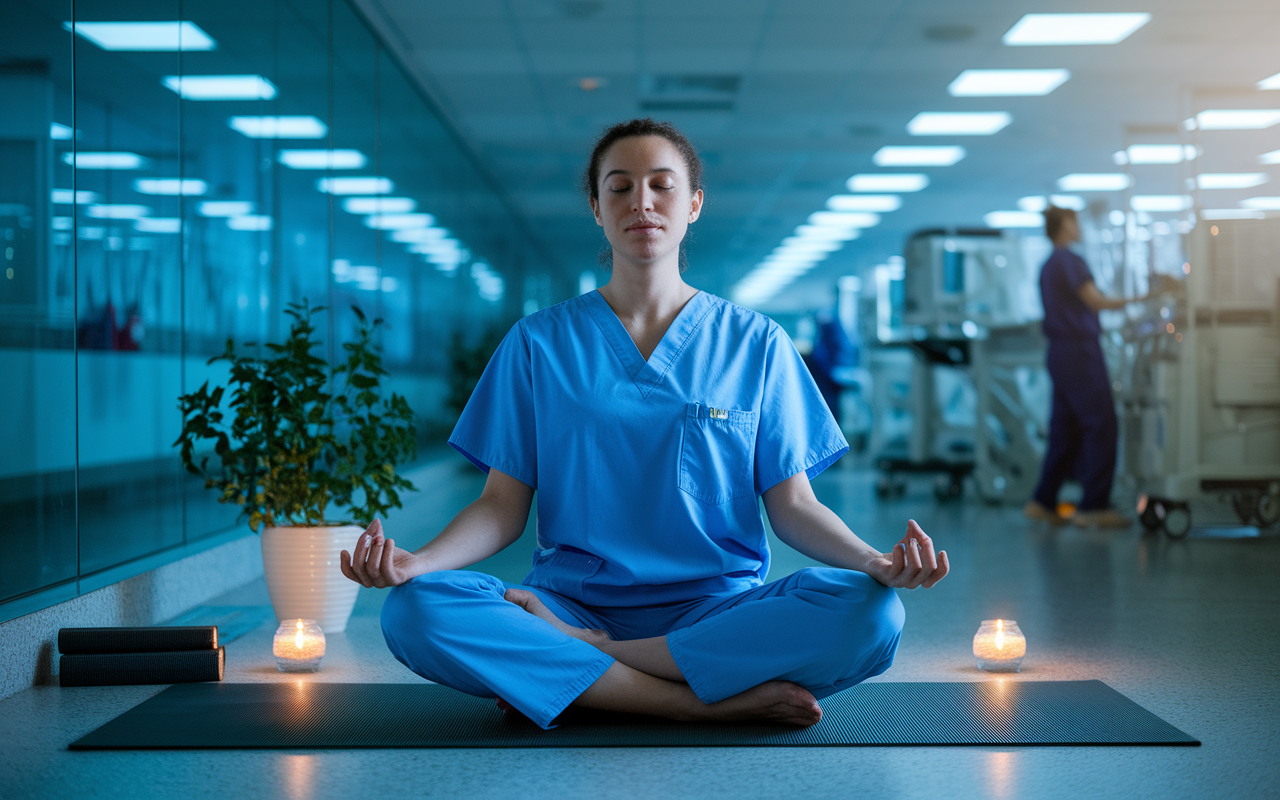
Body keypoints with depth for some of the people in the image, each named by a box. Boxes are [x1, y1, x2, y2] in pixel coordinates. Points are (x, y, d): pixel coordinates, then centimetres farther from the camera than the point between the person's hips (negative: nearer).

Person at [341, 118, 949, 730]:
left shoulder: (755, 345, 10)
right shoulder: (539, 342, 10)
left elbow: (793, 506, 5)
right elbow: (503, 506, 5)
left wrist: (875, 561, -16)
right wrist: (417, 560, -15)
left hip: (717, 609, 1)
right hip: (572, 600, 0)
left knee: (870, 616, -30)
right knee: (413, 612, -29)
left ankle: (557, 668, -19)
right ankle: (721, 699, -24)